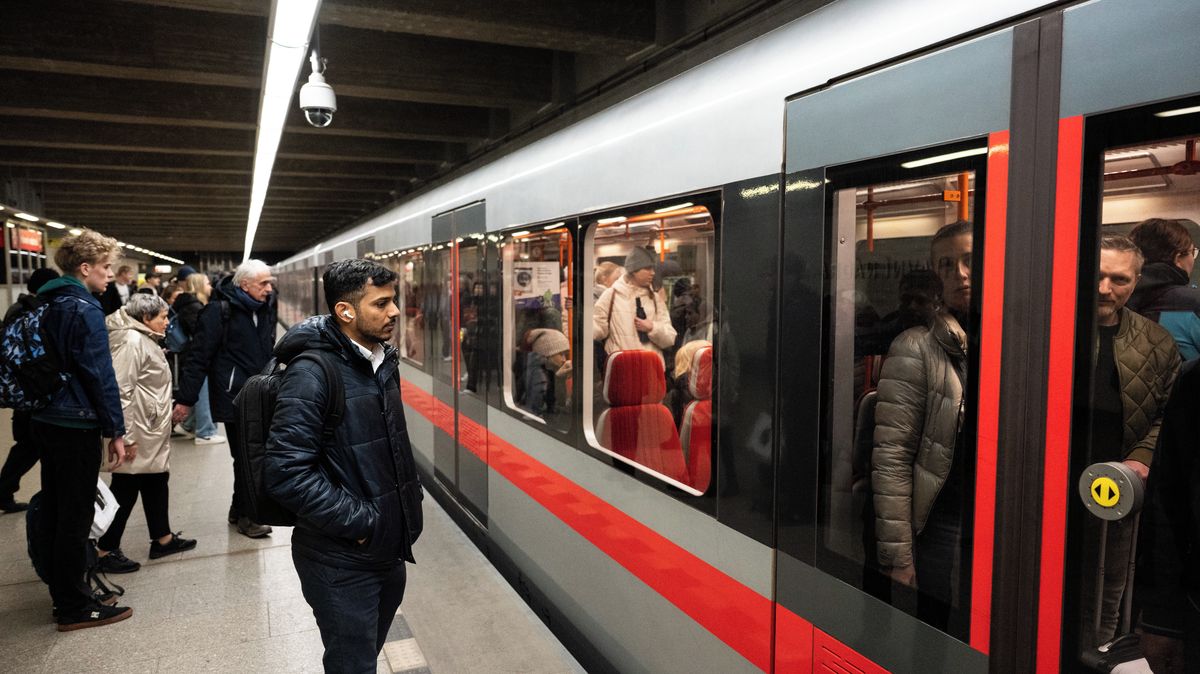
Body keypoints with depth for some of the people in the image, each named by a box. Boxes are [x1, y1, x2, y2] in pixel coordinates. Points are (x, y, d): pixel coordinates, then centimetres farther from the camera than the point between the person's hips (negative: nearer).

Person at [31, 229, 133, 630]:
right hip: (76, 425, -9)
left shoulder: (47, 305, 12)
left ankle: (62, 594, 28)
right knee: (76, 516, -1)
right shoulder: (84, 309, -16)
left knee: (55, 511, 16)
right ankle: (75, 608, 8)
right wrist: (115, 431, -14)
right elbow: (100, 374, -19)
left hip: (46, 421, 9)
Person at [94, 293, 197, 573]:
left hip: (154, 433, 10)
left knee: (157, 482, 17)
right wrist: (123, 436, -25)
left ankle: (163, 539, 28)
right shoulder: (131, 341, -18)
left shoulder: (144, 339, 14)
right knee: (125, 488, -1)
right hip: (138, 434, -10)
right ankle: (105, 551, 10)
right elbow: (121, 390, -24)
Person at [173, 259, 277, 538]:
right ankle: (244, 515, 14)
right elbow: (198, 356, -12)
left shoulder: (265, 307, 8)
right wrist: (185, 399, -12)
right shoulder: (220, 311, -12)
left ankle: (240, 509, 28)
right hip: (234, 397, -6)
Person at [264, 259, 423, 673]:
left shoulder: (383, 362, 7)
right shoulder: (312, 374, -20)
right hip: (343, 564, -8)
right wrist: (359, 522, -21)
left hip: (390, 552, 8)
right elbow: (285, 473, -26)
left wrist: (411, 497, 9)